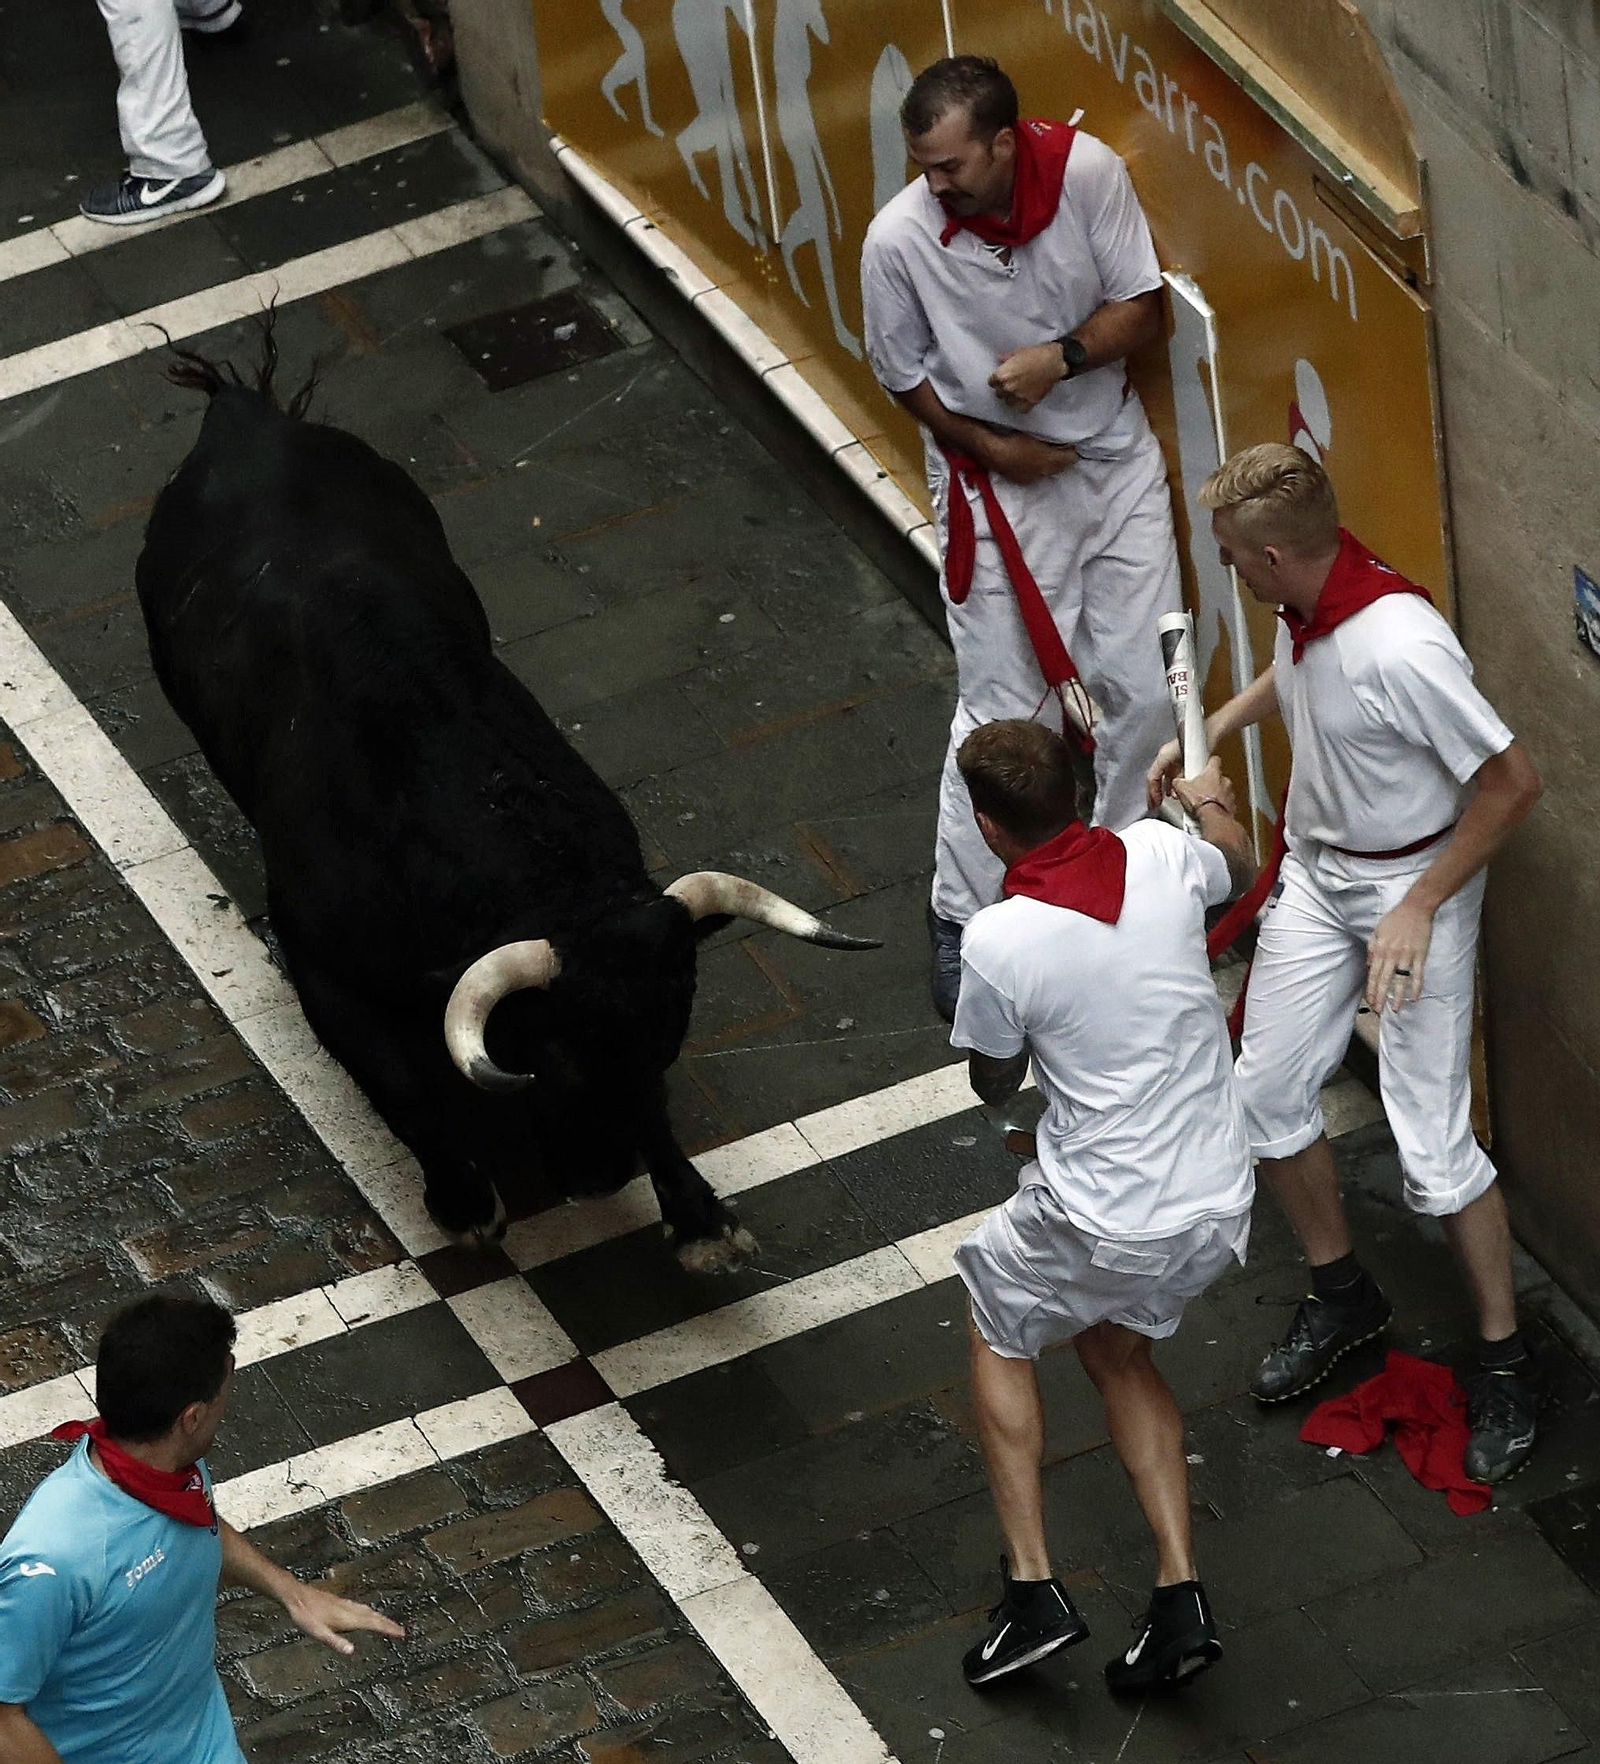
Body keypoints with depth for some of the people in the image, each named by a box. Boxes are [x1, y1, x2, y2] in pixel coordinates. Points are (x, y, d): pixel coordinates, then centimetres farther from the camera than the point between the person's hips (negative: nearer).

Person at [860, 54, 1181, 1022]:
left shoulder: (1088, 172, -18)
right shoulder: (900, 240, -22)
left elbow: (1144, 307, -8)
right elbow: (905, 374, -5)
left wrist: (1063, 356, -25)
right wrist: (993, 447, -14)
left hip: (1115, 460, 3)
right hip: (997, 486, -3)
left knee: (1142, 694, 8)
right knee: (1003, 714, 1)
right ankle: (962, 918, 17)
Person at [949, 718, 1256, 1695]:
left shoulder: (998, 941, -22)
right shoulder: (1162, 854, -9)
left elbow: (994, 1083, -3)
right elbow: (1241, 866, 18)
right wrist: (1210, 800, 40)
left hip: (1104, 1226, -5)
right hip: (1221, 1203, 5)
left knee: (998, 1327, 25)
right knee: (1116, 1345, 30)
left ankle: (1034, 1588, 19)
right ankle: (1180, 1598, 19)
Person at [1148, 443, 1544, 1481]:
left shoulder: (1402, 647, -34)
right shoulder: (1306, 607, -9)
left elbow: (1513, 783, -26)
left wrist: (1419, 909, -22)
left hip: (1416, 886, -8)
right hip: (1317, 876, 8)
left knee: (1433, 1143, -6)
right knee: (1268, 1092, 11)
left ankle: (1505, 1364, 10)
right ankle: (1342, 1297, 32)